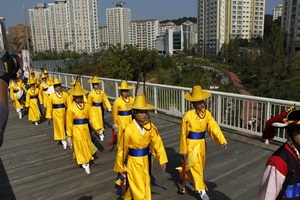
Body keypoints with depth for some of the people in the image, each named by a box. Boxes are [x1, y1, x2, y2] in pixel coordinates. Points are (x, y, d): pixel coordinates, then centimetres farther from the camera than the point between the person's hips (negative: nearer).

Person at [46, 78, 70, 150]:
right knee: (60, 127, 0)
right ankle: (64, 141, 8)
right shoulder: (51, 96, -5)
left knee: (66, 126, 16)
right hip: (56, 114, -2)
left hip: (64, 113, 2)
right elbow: (49, 106, -1)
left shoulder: (65, 94, -4)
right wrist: (49, 116, -1)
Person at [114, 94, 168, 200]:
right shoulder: (129, 129, -24)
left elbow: (157, 142, -3)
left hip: (145, 160, 5)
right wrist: (120, 167, -5)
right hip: (134, 162, -5)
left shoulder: (150, 126, -13)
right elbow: (122, 149, -13)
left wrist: (162, 160, -3)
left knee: (145, 185, 24)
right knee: (139, 188, 4)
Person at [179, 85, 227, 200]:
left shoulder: (207, 114, -4)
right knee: (195, 166, -3)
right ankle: (201, 190, 8)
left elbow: (214, 127, -14)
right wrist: (183, 150, -6)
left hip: (201, 143, 6)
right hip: (191, 144, -6)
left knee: (200, 166, 19)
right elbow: (183, 134, -11)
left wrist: (222, 140, -30)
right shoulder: (188, 116, -18)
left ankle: (190, 181, 42)